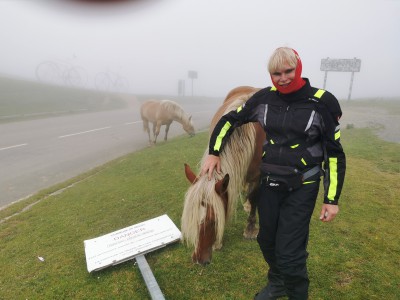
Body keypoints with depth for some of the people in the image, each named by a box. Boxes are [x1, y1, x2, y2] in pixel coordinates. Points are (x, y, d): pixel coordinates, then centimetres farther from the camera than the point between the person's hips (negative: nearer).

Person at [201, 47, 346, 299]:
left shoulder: (322, 102, -12)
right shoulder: (263, 98, -4)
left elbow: (334, 154, -7)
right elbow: (229, 120, 7)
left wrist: (332, 199, -7)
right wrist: (214, 153, 2)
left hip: (301, 189, -4)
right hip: (268, 184, 4)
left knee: (289, 252, 0)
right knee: (267, 241, 19)